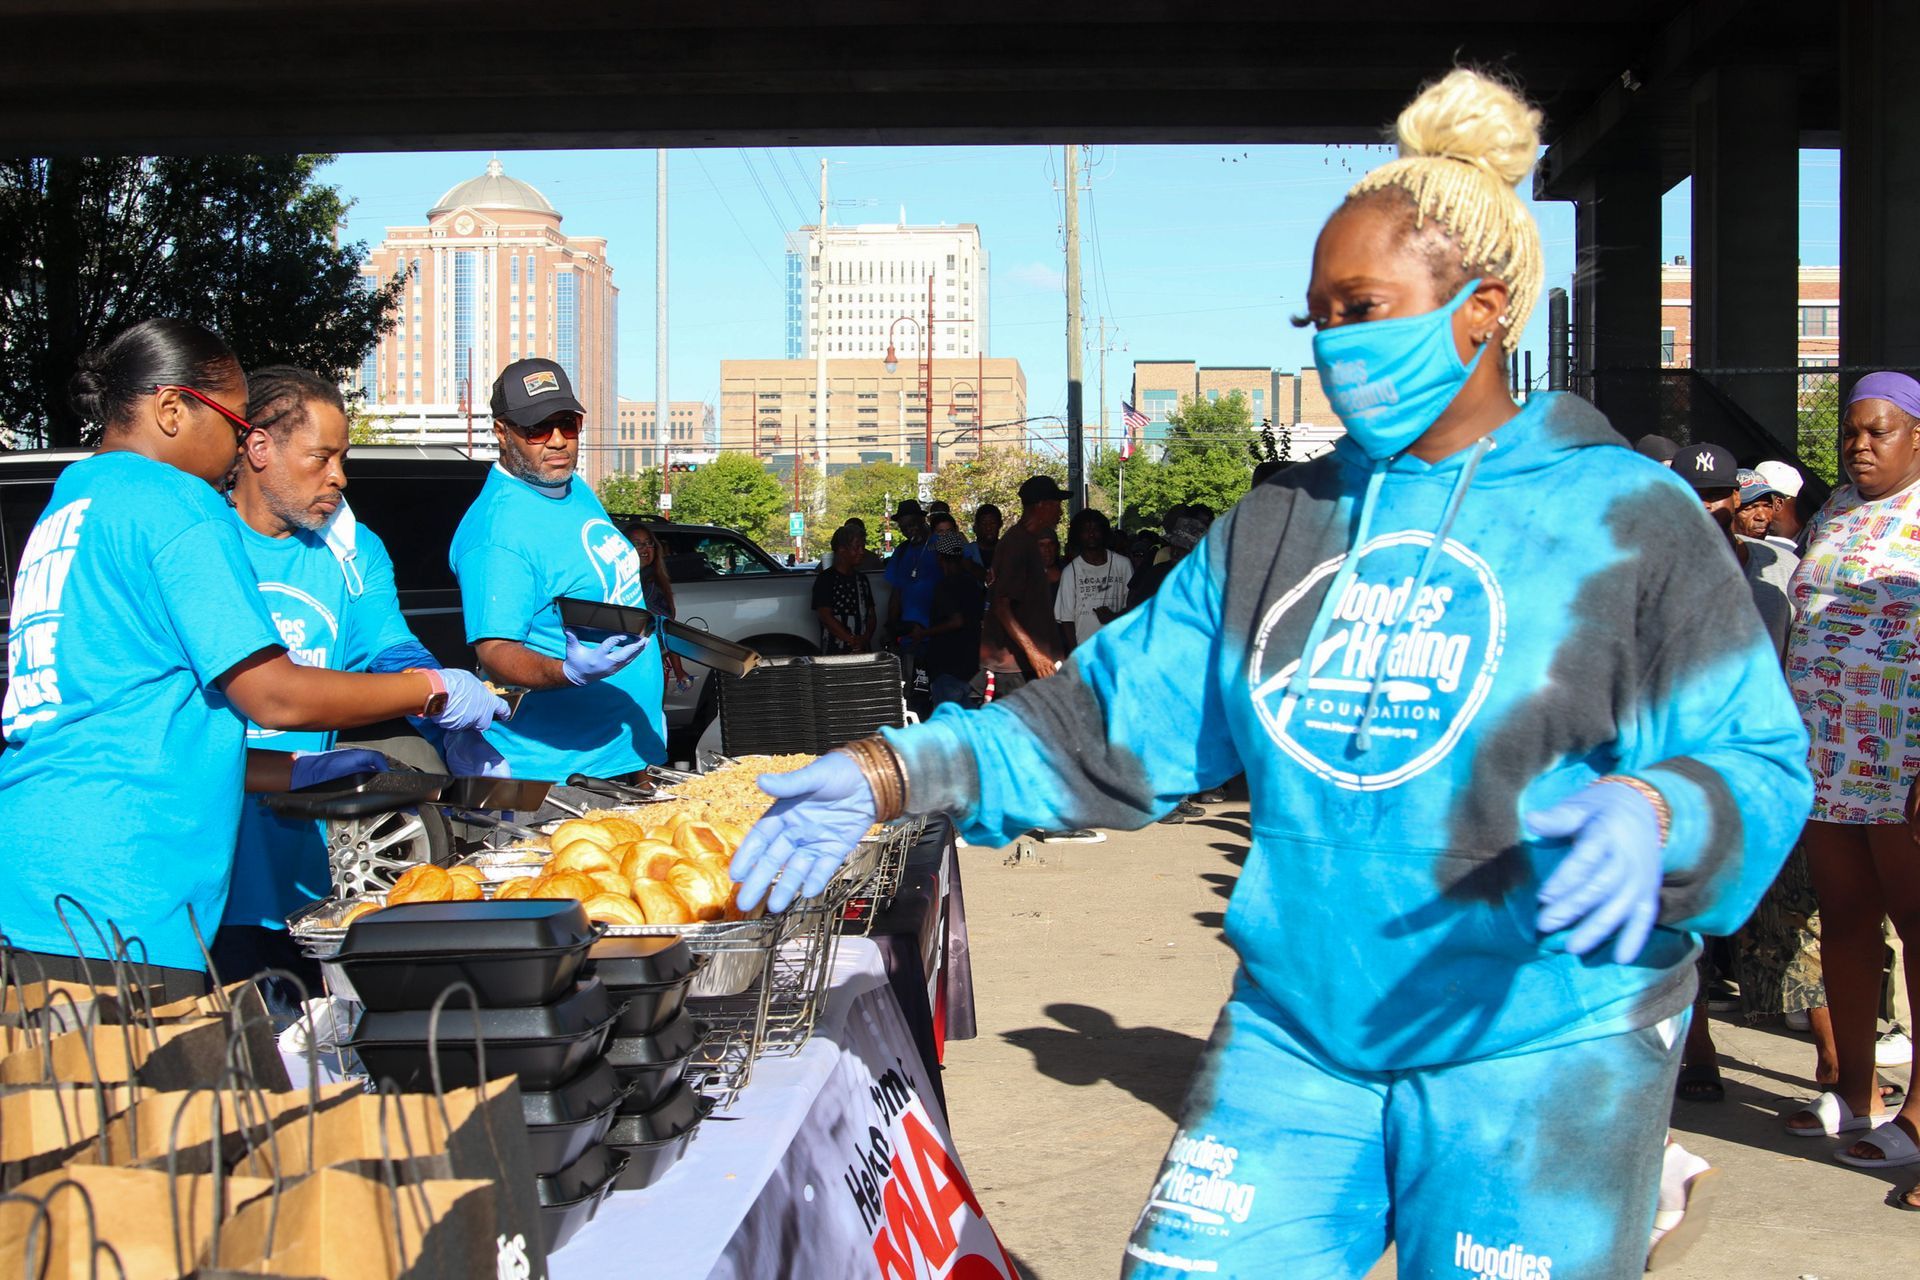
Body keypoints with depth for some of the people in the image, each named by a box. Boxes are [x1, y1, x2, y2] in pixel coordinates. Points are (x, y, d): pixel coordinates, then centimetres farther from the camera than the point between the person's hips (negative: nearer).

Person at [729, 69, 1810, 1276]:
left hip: (1537, 1051, -3)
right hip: (1293, 1036, 4)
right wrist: (897, 773, -5)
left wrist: (1655, 815, -29)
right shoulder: (1277, 527, 8)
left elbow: (1755, 761, -6)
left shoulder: (1627, 519, -4)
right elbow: (1108, 724, 7)